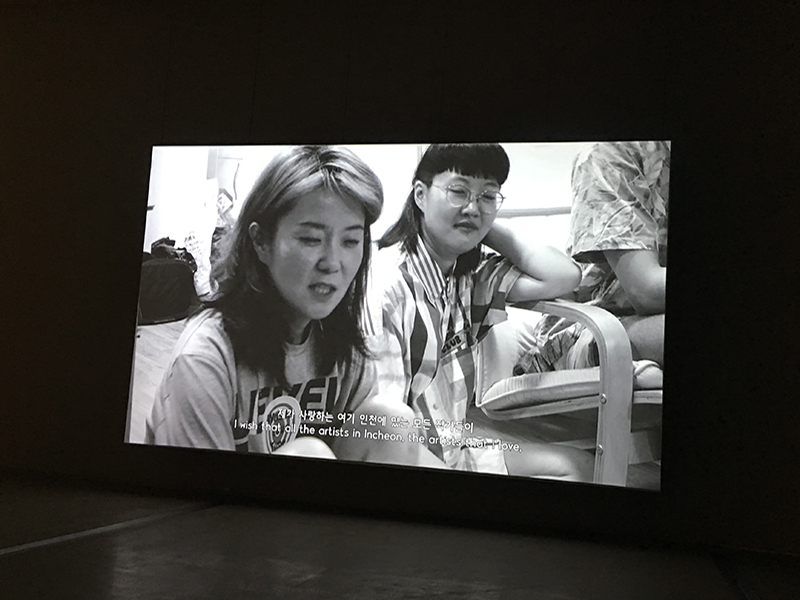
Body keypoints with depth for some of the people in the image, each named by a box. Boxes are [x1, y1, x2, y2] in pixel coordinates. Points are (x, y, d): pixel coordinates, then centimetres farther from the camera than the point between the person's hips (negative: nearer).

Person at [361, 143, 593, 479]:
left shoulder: (475, 273, 6)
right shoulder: (387, 284, -18)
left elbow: (565, 277, -4)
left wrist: (490, 230, -2)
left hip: (456, 449, 8)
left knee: (576, 464, 2)